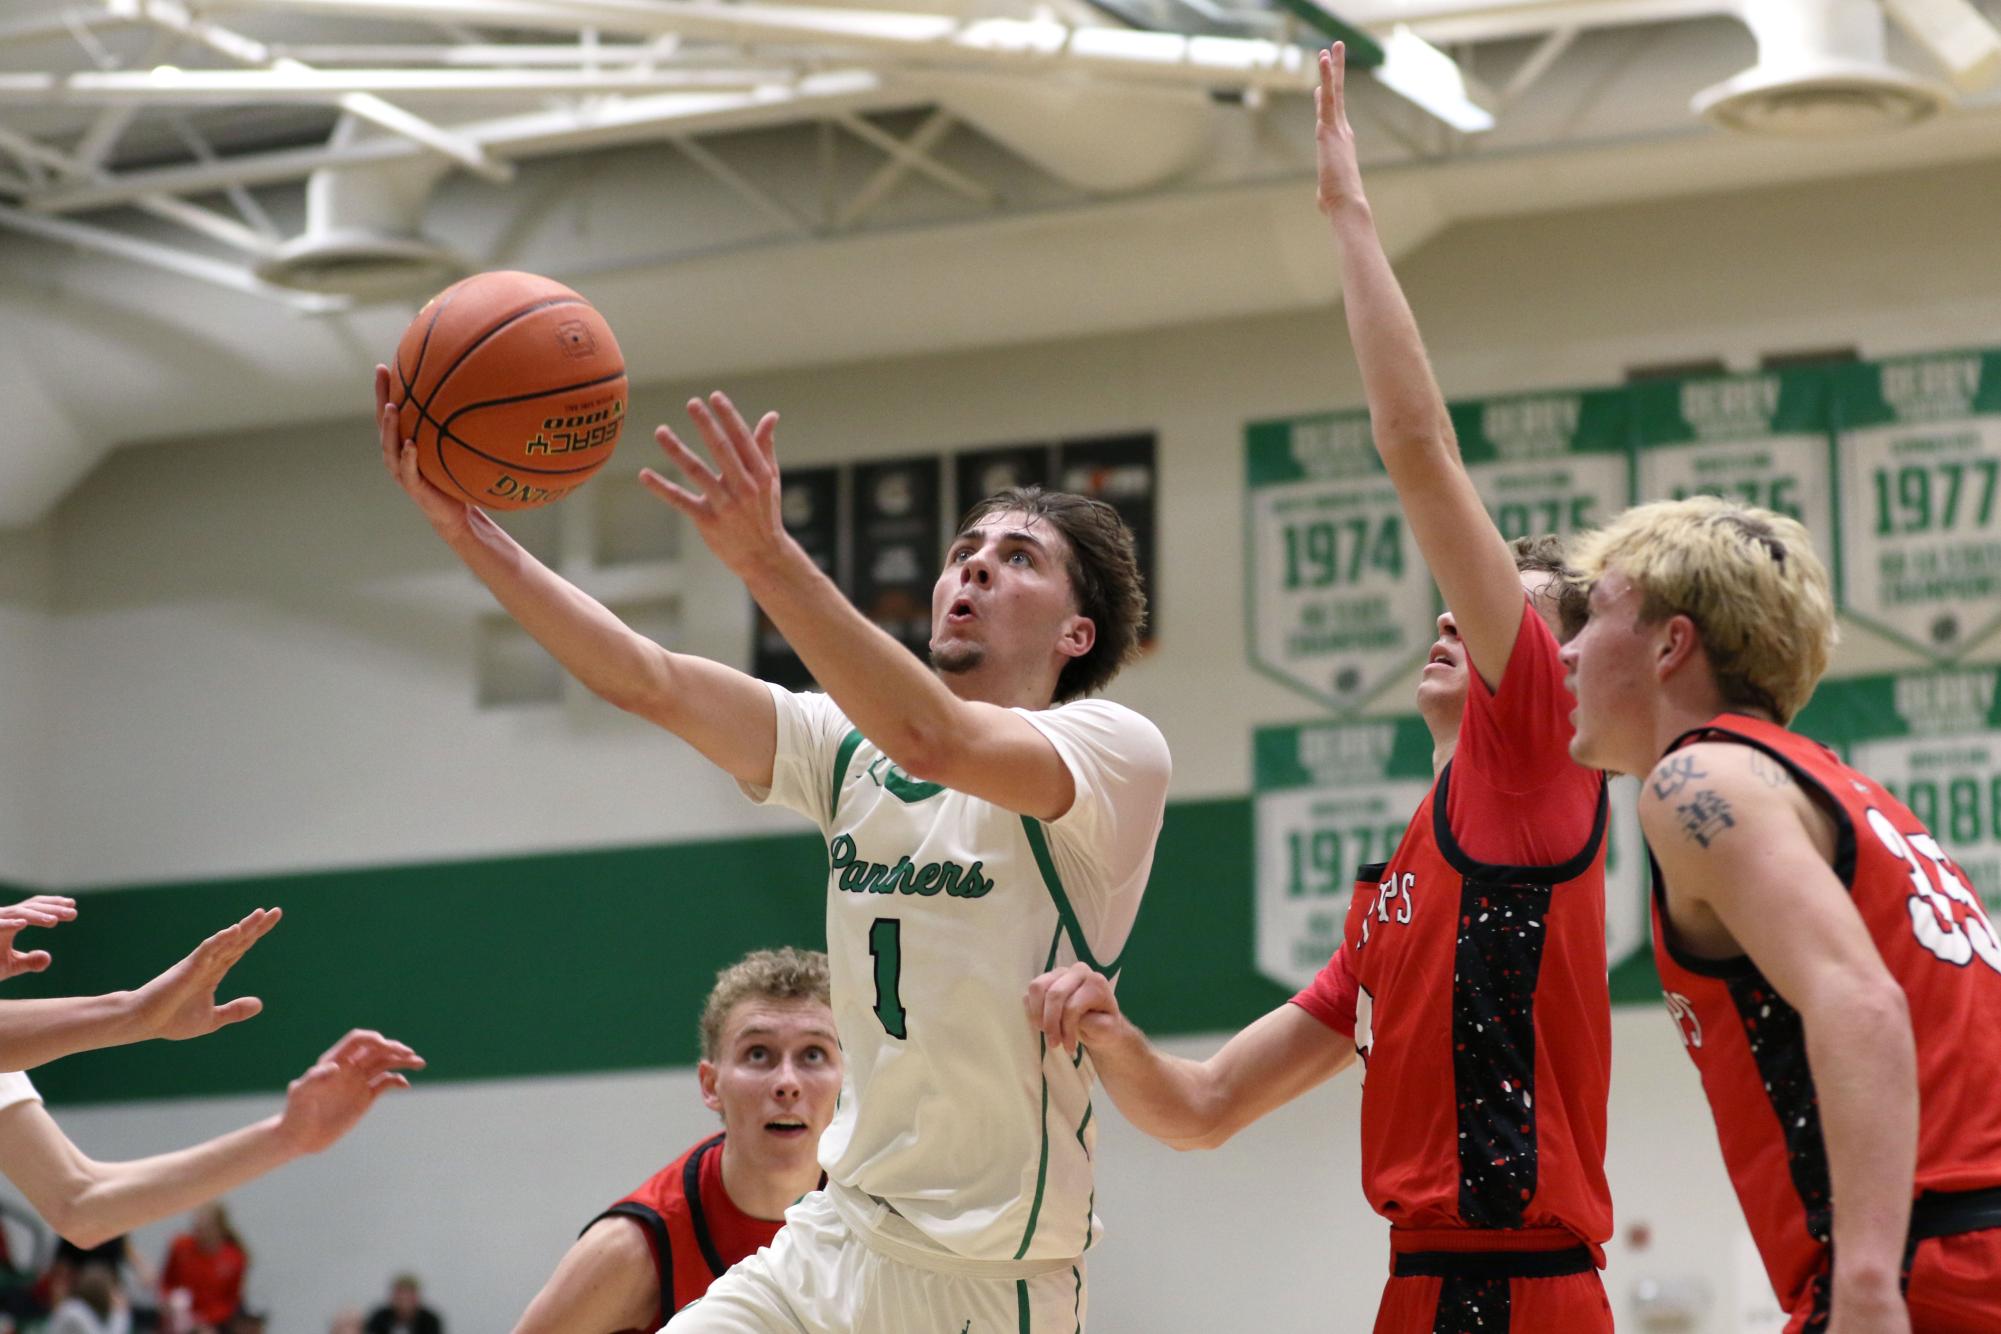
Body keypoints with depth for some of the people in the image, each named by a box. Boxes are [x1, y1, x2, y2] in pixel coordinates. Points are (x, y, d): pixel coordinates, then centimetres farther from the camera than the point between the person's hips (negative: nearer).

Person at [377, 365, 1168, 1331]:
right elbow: (648, 681, 0)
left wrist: (767, 558, -39)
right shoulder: (849, 748, 10)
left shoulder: (1117, 750, -9)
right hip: (833, 1243, 6)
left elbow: (935, 741, -28)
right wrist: (463, 526, -12)